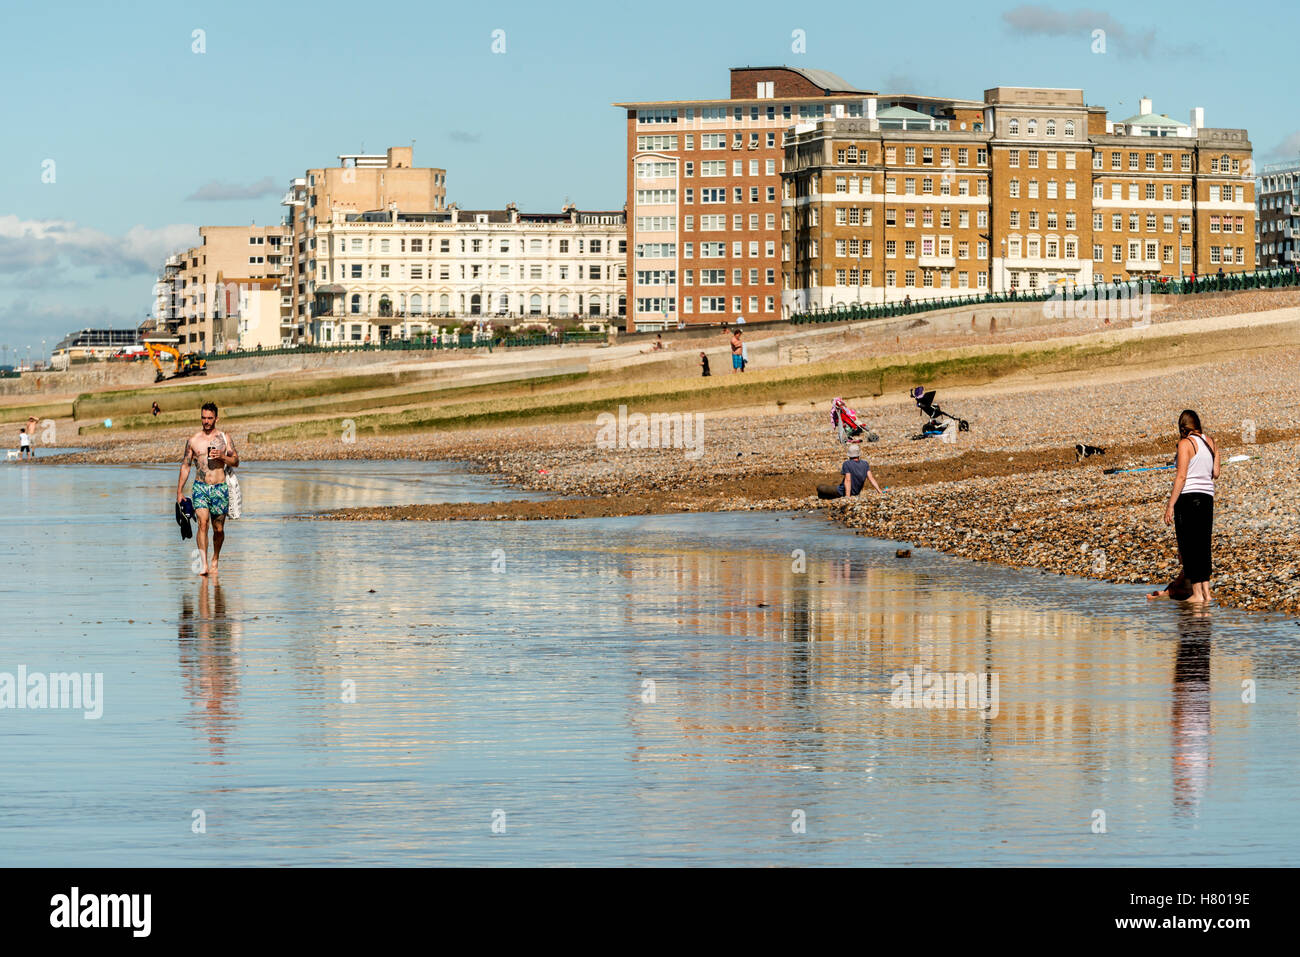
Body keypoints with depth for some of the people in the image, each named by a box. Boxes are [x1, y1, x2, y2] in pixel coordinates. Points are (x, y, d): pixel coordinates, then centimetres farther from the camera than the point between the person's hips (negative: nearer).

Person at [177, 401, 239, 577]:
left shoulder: (224, 438, 5)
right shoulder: (193, 440, 6)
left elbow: (235, 461, 7)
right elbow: (185, 466, 11)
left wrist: (222, 457, -14)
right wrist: (179, 491, 9)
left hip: (220, 488, 1)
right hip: (200, 488, -1)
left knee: (218, 529, 6)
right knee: (203, 522, -20)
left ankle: (215, 561, 29)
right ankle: (204, 564, -24)